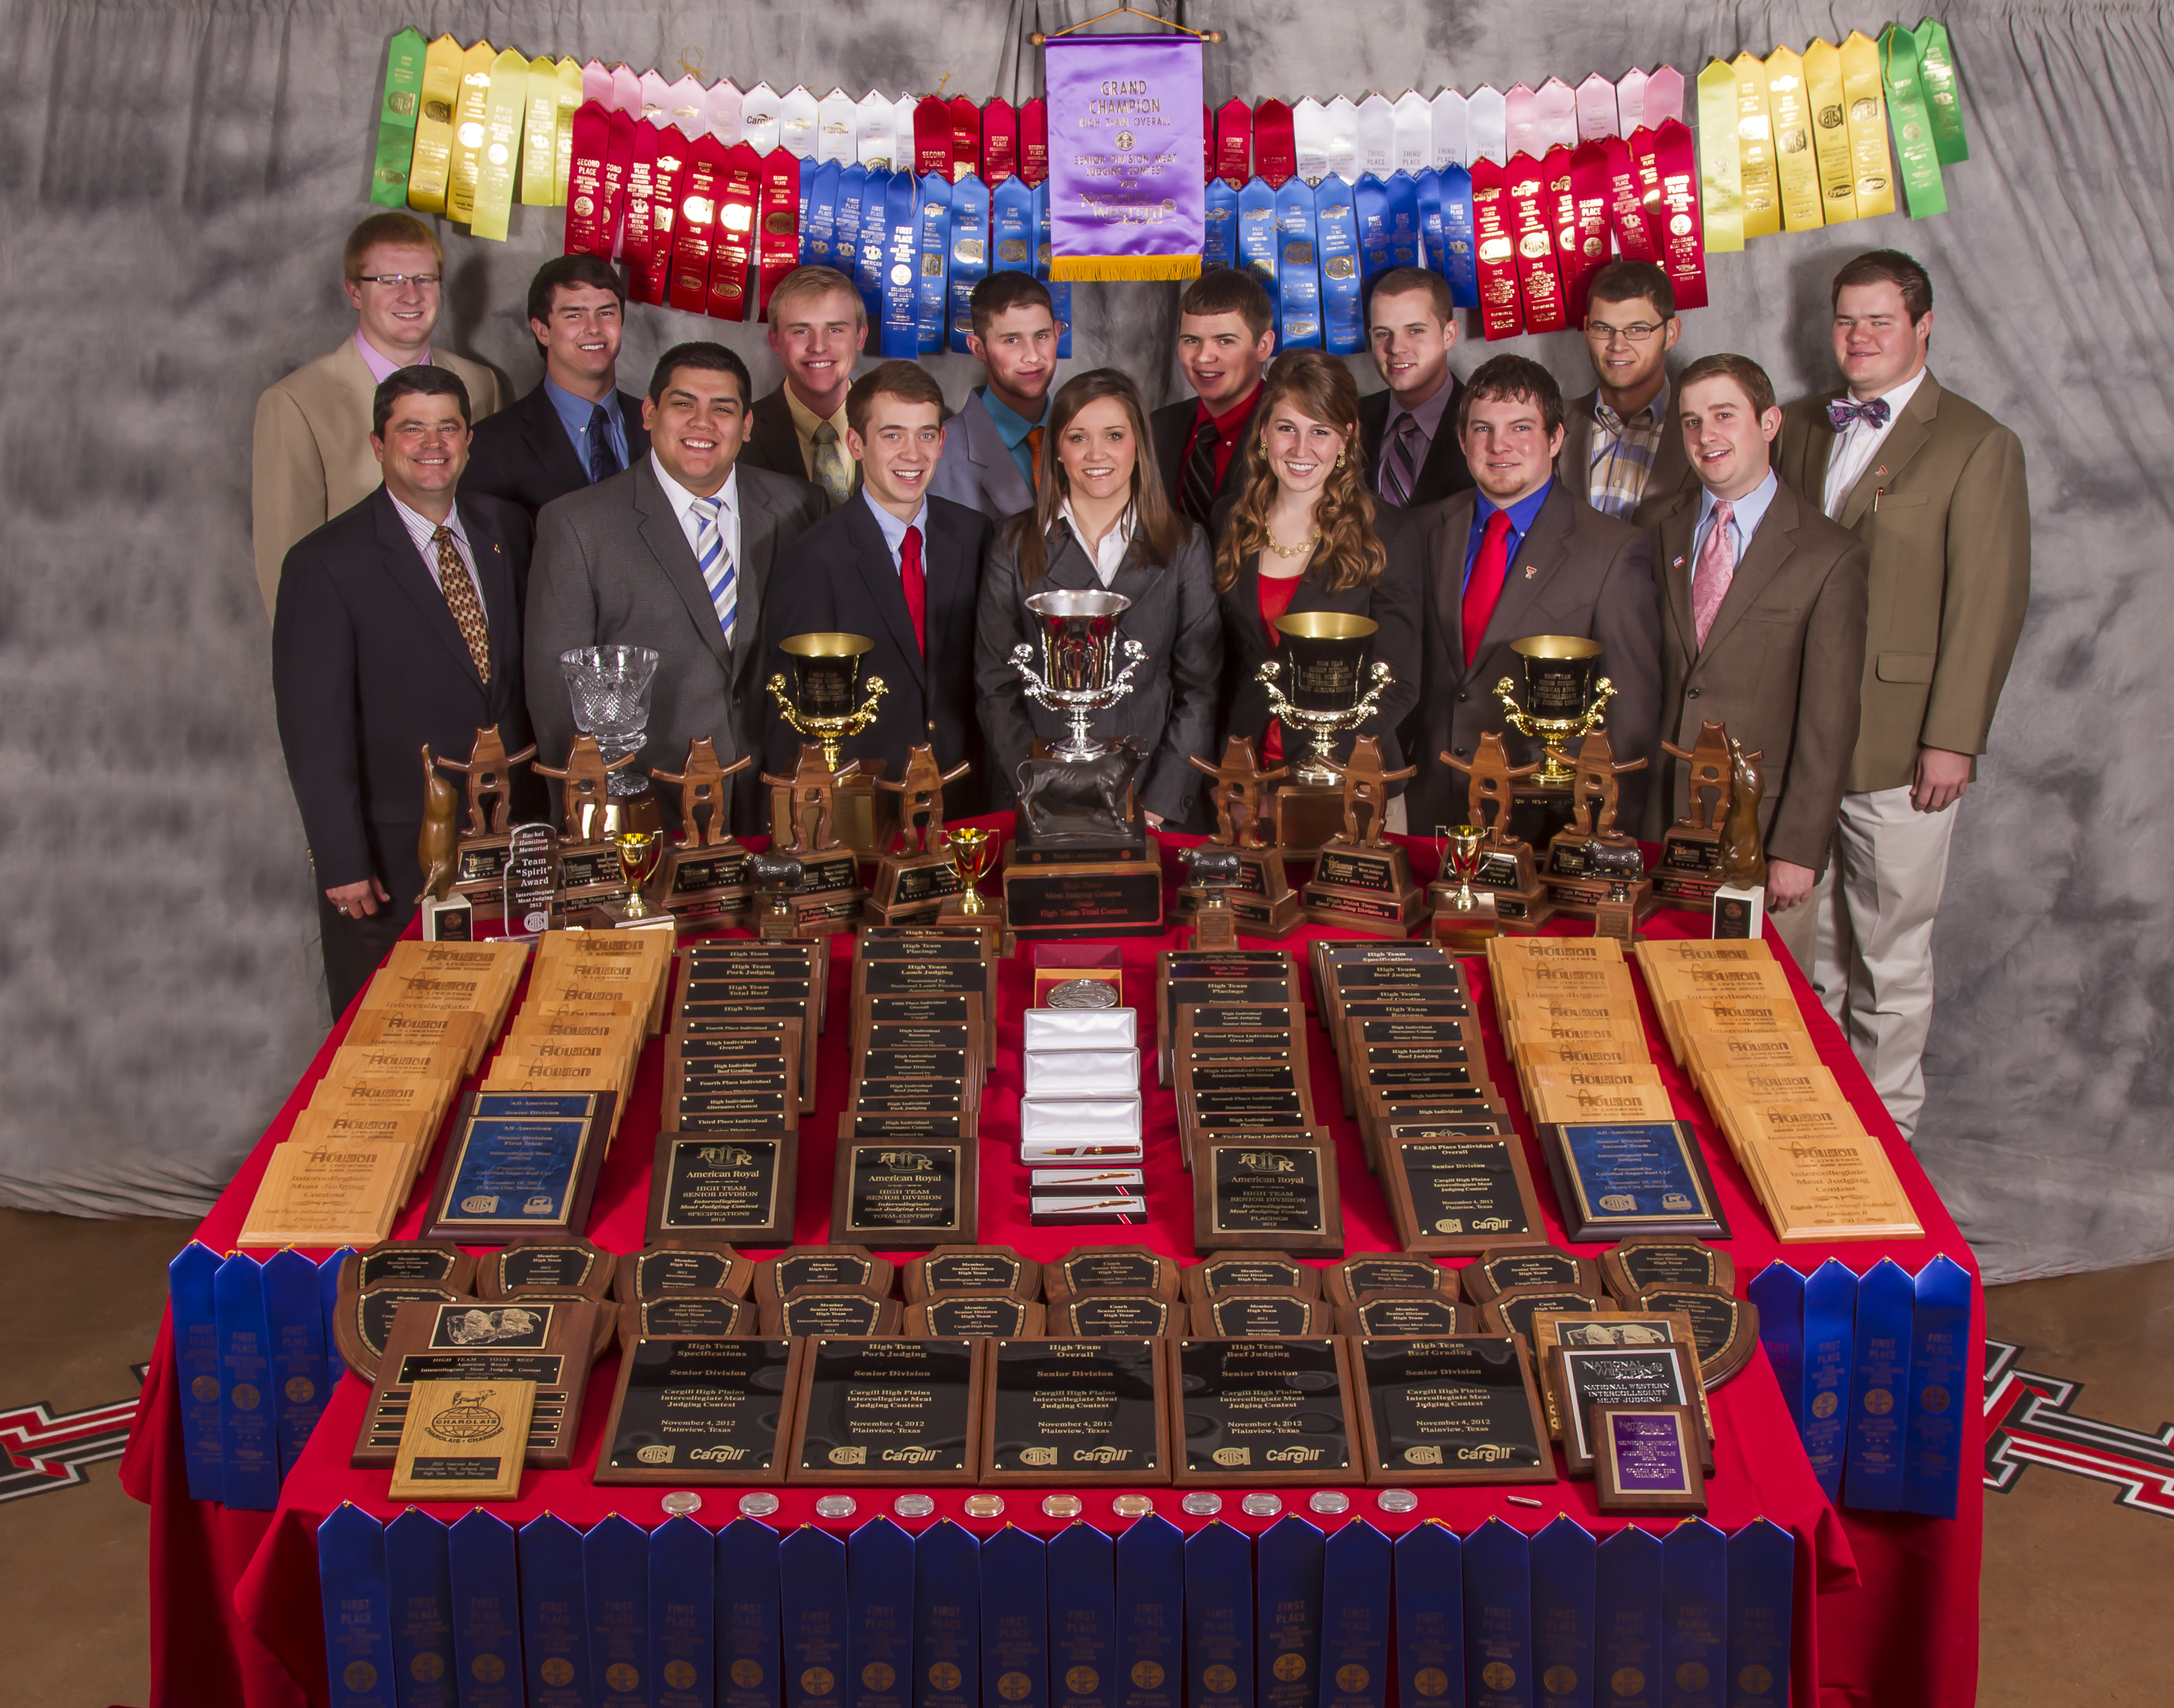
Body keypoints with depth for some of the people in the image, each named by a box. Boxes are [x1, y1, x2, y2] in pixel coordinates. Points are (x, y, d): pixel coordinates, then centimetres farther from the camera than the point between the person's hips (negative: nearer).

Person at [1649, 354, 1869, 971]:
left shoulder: (1830, 556, -6)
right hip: (1661, 820, 3)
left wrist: (1799, 848, -12)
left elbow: (1830, 719, -8)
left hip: (1763, 827, -3)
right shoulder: (1661, 533, 8)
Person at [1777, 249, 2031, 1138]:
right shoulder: (1803, 428, 13)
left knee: (1891, 954, 5)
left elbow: (1988, 603, -8)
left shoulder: (1976, 445, -5)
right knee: (1815, 941, 12)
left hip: (1896, 747, -5)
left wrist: (1953, 738, -13)